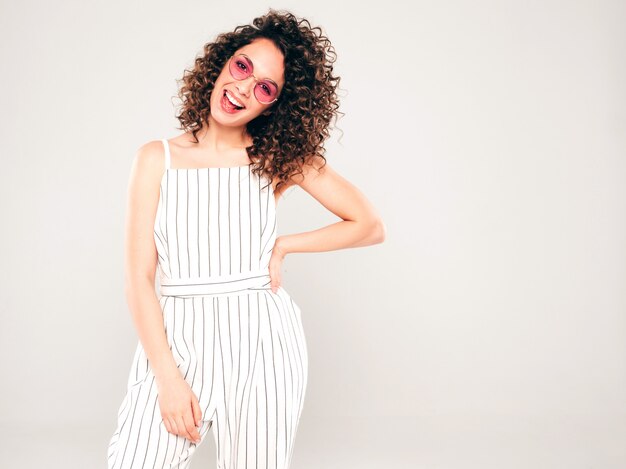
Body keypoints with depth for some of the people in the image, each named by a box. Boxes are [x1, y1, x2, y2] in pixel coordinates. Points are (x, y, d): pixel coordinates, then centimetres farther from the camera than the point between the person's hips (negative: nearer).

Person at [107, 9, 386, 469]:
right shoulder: (157, 158, 3)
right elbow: (139, 278, -2)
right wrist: (167, 376, -9)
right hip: (175, 342, 0)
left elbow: (370, 226, 4)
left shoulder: (280, 157, 3)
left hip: (262, 343, 0)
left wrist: (281, 246, 0)